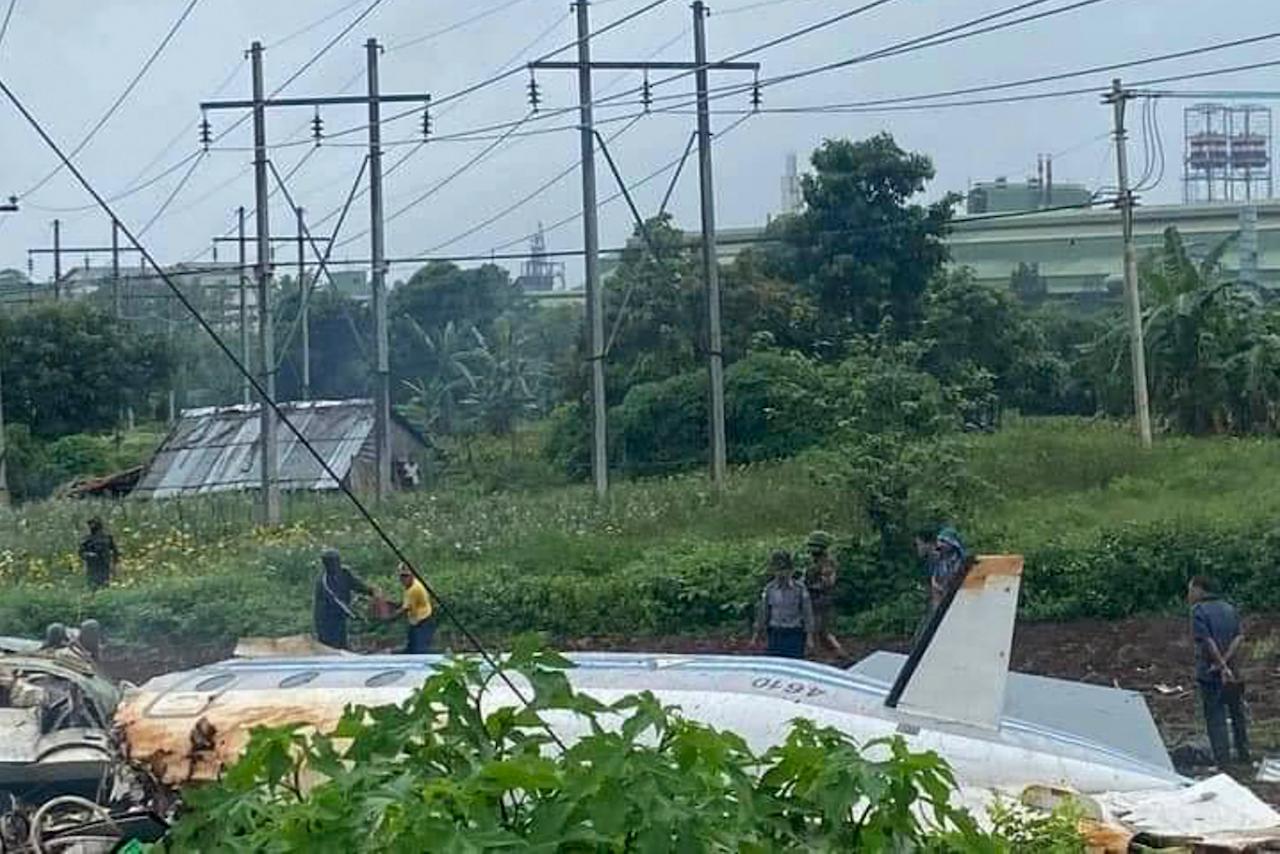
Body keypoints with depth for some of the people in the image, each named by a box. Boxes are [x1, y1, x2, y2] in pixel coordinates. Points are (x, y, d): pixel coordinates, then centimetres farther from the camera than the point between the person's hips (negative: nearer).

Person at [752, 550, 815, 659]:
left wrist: (809, 635, -5)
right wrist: (757, 634, 10)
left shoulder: (800, 589, -5)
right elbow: (763, 612, 8)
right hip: (775, 634, 3)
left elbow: (807, 613, -2)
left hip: (794, 634, -3)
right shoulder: (769, 589, 3)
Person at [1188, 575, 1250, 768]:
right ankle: (1243, 754, 28)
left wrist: (1222, 665, -19)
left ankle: (1222, 760, -2)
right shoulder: (1230, 609, 9)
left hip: (1210, 674, -5)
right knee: (1237, 713, 18)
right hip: (1234, 673, 5)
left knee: (1215, 717, 0)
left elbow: (1207, 641, -19)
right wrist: (1226, 660, -12)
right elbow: (1240, 637, -3)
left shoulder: (1198, 610, -9)